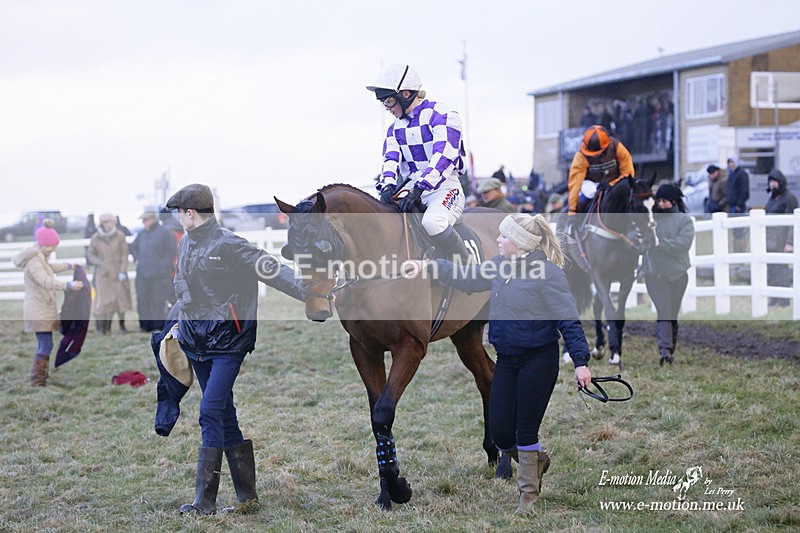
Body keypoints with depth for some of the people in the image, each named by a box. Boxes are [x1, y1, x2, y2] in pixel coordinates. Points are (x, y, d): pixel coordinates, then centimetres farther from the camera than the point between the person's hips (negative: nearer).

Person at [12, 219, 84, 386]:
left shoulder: (40, 257, 13)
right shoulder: (34, 261, -21)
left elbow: (49, 268, 36)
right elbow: (46, 281, -36)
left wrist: (68, 266, 48)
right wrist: (69, 285, -43)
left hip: (43, 308, 11)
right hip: (39, 311, -11)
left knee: (45, 345, 17)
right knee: (45, 345, -12)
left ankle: (42, 377, 27)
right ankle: (37, 381, -11)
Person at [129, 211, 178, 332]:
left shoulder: (165, 233, -3)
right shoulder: (141, 235, 15)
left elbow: (172, 251, -5)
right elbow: (133, 247, 30)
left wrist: (163, 266, -10)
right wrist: (137, 260, 14)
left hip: (159, 275, -6)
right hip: (142, 274, 6)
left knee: (158, 301, -6)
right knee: (142, 300, 4)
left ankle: (158, 325, -1)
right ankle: (146, 325, 10)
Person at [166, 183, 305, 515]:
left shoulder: (229, 245, -12)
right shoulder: (185, 244, 11)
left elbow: (272, 271, -17)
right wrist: (178, 327, 25)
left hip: (226, 342, -8)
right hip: (196, 343, 8)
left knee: (211, 412, -14)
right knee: (225, 415, 10)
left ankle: (204, 501, -10)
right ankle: (247, 497, 16)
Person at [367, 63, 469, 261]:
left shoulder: (440, 115, -8)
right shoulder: (396, 128, 16)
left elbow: (443, 157, -19)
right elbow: (391, 159, 4)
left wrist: (418, 190, -29)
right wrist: (388, 186, -18)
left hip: (444, 186, -7)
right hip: (412, 187, 7)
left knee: (433, 222, -36)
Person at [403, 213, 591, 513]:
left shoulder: (548, 272, -16)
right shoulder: (500, 266, 6)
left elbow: (568, 320, -16)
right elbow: (466, 279, 19)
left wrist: (580, 361, -20)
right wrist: (425, 266, 15)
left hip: (538, 360, -7)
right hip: (507, 361, 7)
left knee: (526, 431, 0)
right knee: (499, 433, 6)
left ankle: (529, 492, 19)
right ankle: (536, 460, 36)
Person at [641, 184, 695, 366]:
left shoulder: (684, 220, 0)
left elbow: (682, 244, -14)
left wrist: (659, 242, -18)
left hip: (677, 274, 0)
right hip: (655, 274, 0)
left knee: (672, 315, 10)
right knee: (663, 312, -13)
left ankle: (671, 349, 21)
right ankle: (664, 349, -23)